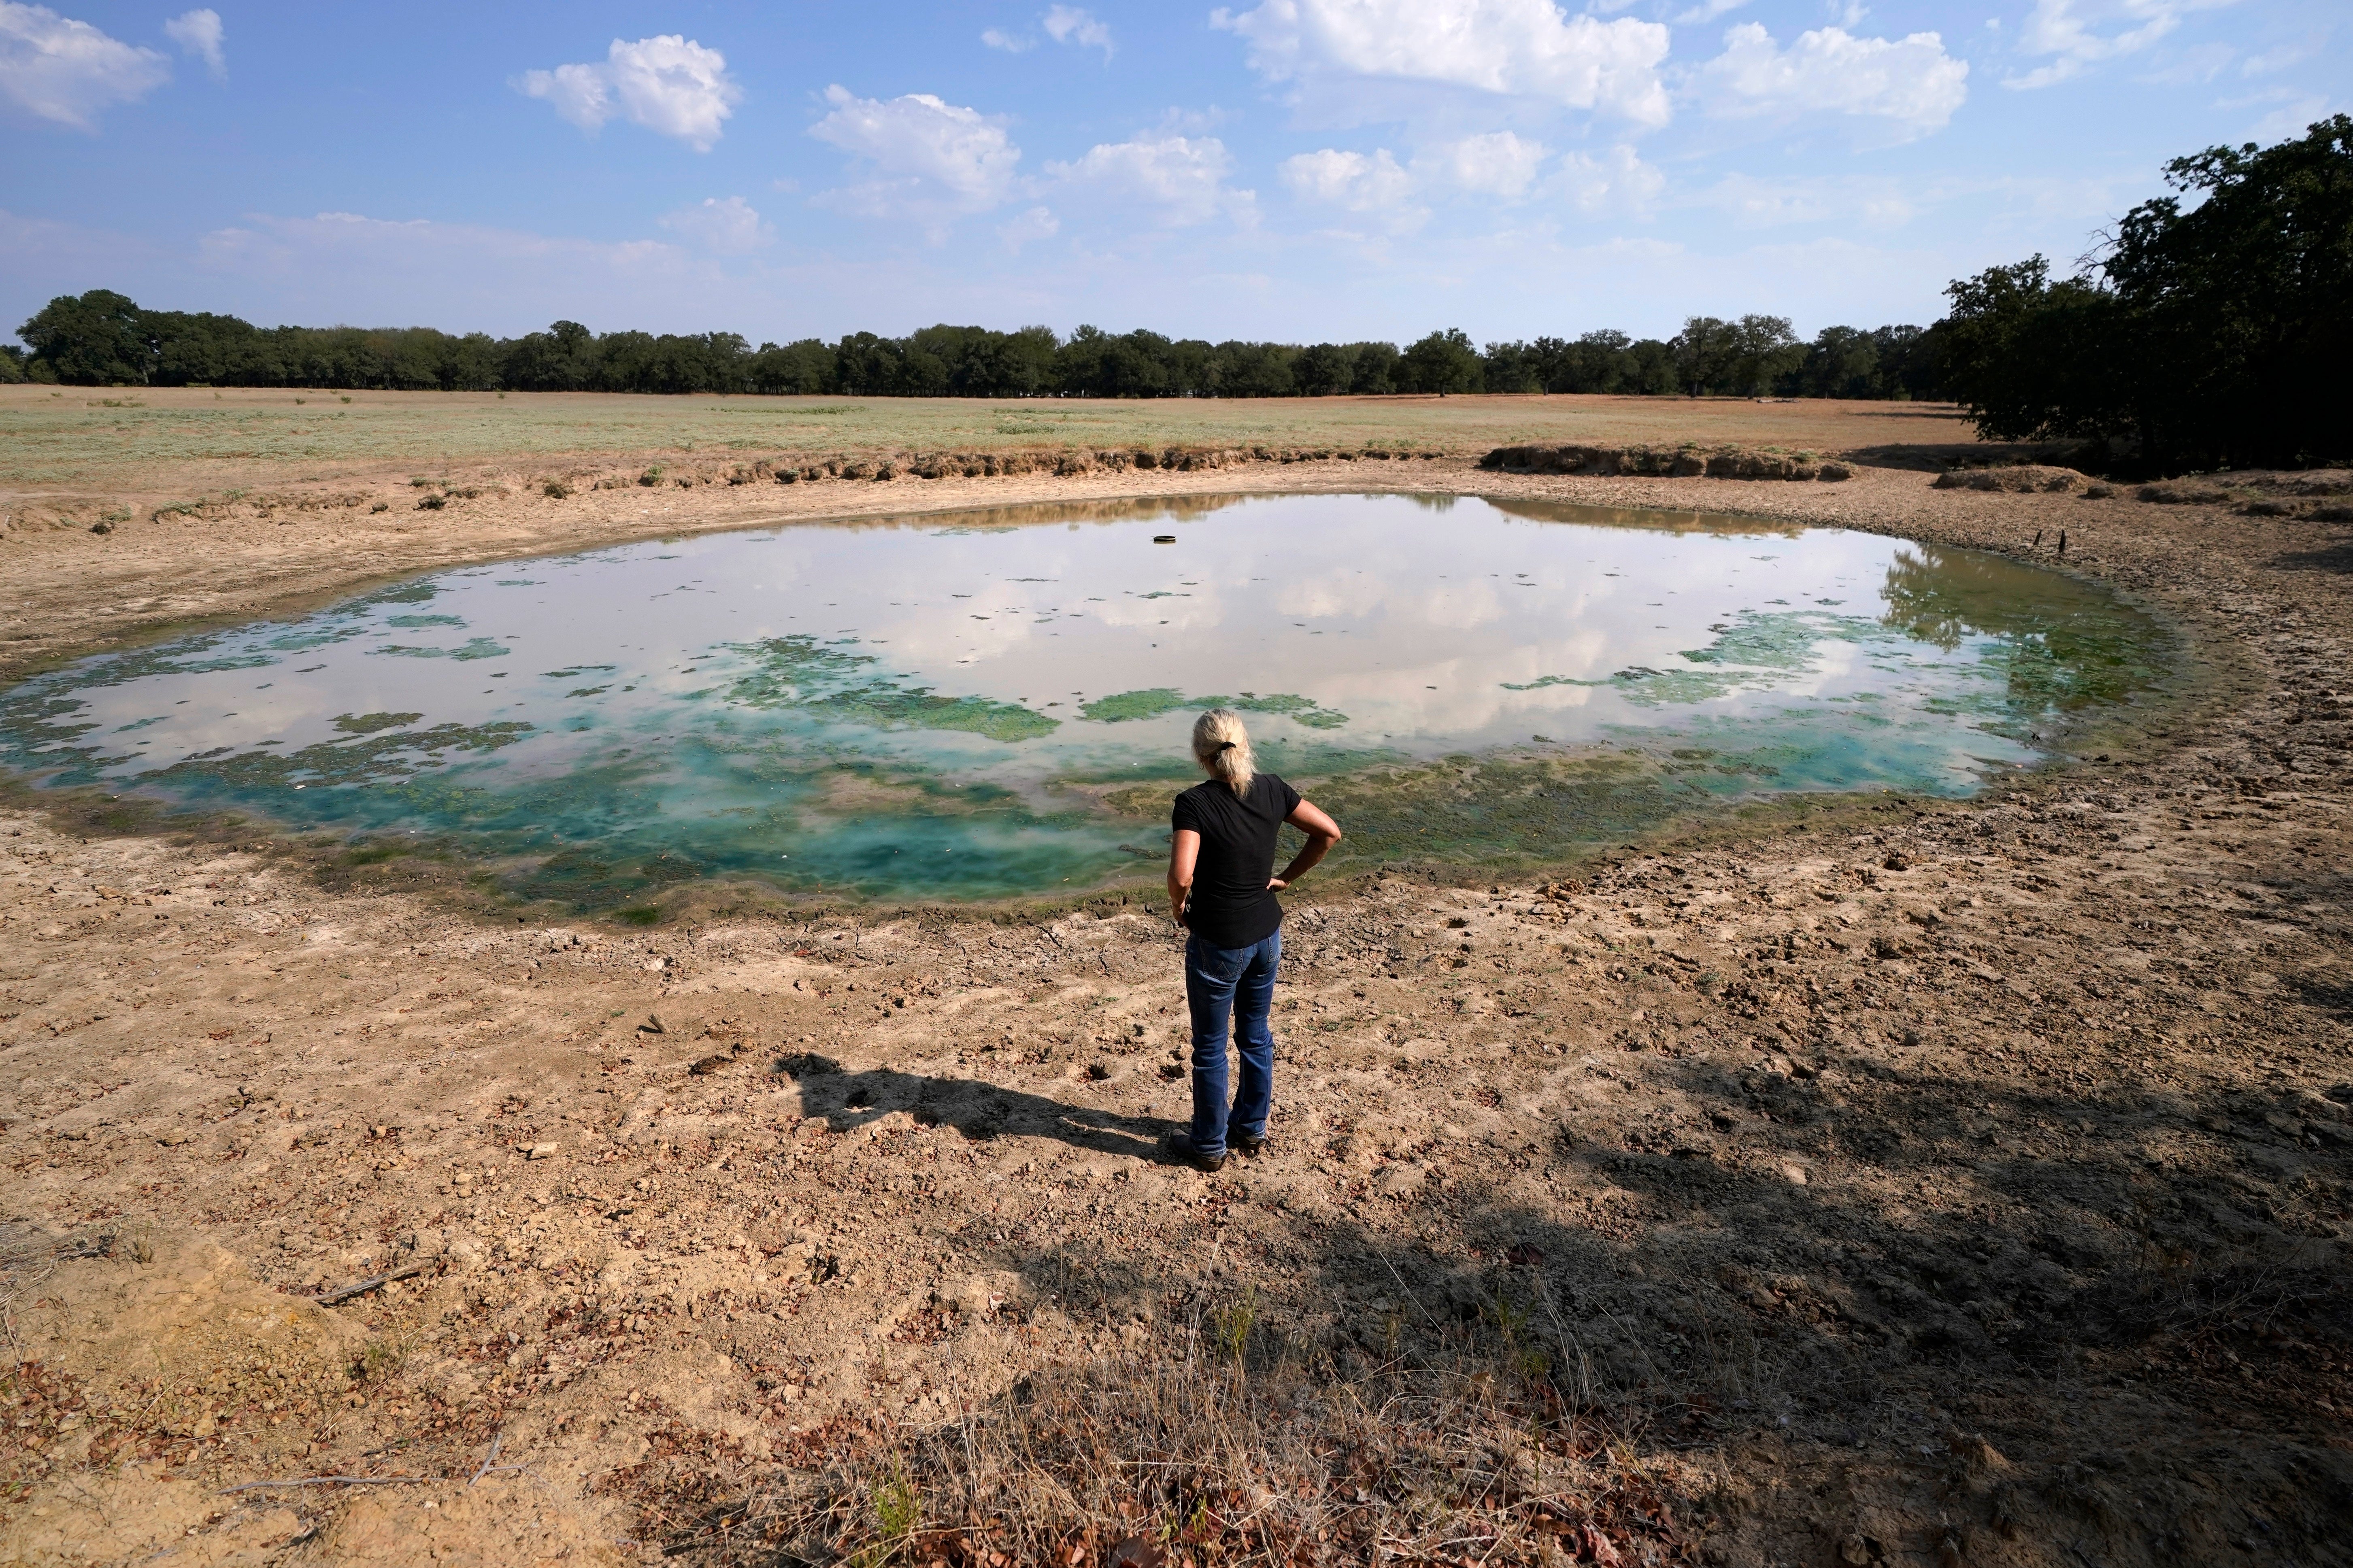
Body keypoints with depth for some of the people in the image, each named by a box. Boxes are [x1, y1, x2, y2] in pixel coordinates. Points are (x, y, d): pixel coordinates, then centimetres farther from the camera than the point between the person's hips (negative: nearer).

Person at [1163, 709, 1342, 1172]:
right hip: (1267, 934, 6)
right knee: (1256, 1036, 22)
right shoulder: (1271, 790, -5)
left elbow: (1182, 876, -30)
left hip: (1217, 942, -5)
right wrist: (1285, 878, 7)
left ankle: (1209, 1146, 28)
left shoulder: (1195, 803, -21)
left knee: (1210, 1047, 13)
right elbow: (1329, 832, 1)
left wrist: (1178, 905, -9)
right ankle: (1252, 1129, 40)